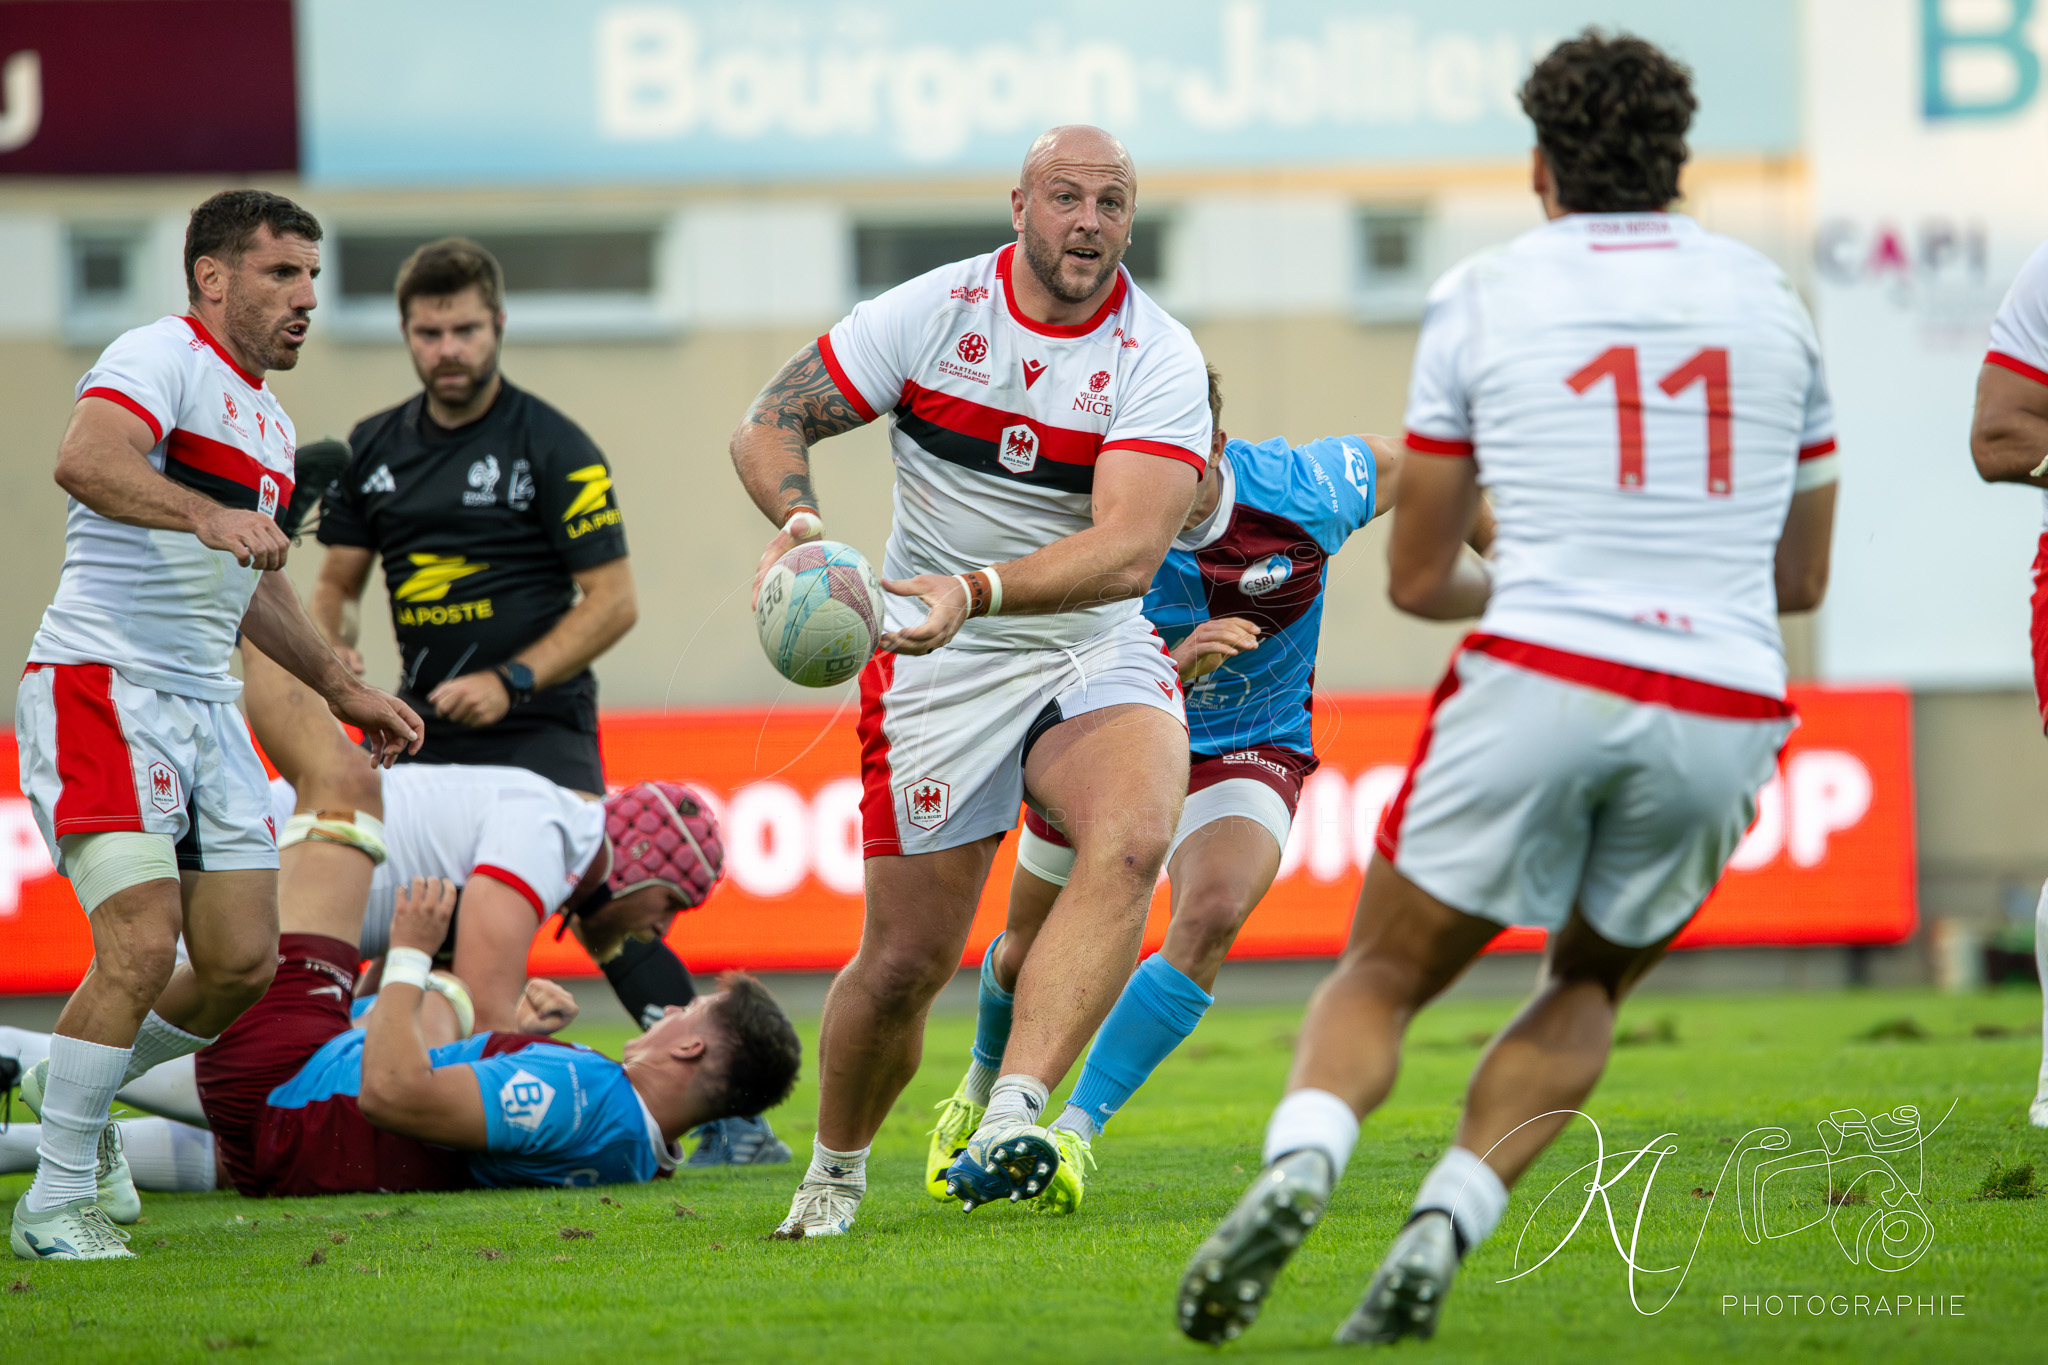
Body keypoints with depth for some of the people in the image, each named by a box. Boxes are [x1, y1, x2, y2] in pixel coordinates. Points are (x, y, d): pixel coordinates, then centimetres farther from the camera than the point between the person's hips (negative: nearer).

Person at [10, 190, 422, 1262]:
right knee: (143, 945, -18)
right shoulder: (161, 358, -9)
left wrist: (341, 688, 32)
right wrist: (208, 515, -43)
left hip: (204, 709, 9)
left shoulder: (268, 419, 19)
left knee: (243, 962, 2)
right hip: (99, 684, -9)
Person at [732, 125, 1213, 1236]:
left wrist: (977, 590, -39)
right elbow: (766, 426, -3)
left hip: (1096, 654, 0)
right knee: (905, 962, -1)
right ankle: (833, 1173, 26)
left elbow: (1128, 552, -23)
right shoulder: (928, 313, -6)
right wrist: (798, 517, -26)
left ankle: (1011, 1121, -39)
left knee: (1132, 840, -32)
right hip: (934, 674, 0)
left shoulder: (1159, 359, -11)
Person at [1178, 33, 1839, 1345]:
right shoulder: (1770, 299, 15)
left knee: (1384, 974, 13)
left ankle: (1300, 1162, -19)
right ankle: (1443, 1228, 1)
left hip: (1537, 687, -2)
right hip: (1723, 717, 2)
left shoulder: (1483, 296, 8)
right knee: (1589, 985, 24)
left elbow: (1418, 581, 13)